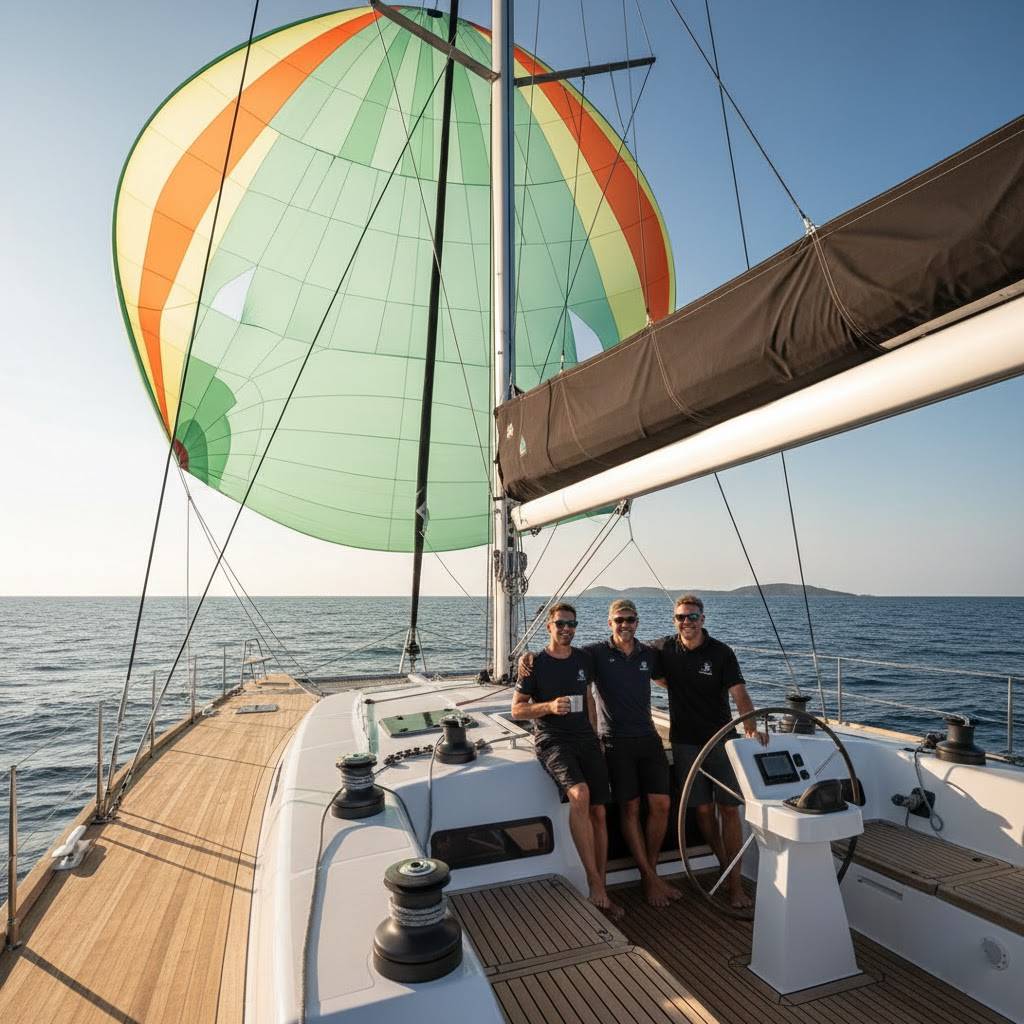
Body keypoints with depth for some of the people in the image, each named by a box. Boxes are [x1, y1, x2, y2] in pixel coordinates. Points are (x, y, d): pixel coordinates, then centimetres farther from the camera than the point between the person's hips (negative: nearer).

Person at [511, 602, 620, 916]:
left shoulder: (584, 660, 11)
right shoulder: (536, 664, -3)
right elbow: (516, 709, -1)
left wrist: (593, 736, 16)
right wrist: (549, 706, -18)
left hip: (585, 739, 5)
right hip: (552, 741, -5)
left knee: (598, 812, -1)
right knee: (579, 793, -30)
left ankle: (602, 892, 13)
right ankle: (594, 880, -20)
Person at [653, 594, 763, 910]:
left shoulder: (721, 653, -7)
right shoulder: (665, 649, 2)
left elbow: (739, 694, -16)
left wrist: (751, 725, -32)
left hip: (720, 739, -2)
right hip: (685, 742, 2)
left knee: (729, 809, -2)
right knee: (703, 809, 7)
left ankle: (735, 883, 6)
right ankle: (725, 867, 24)